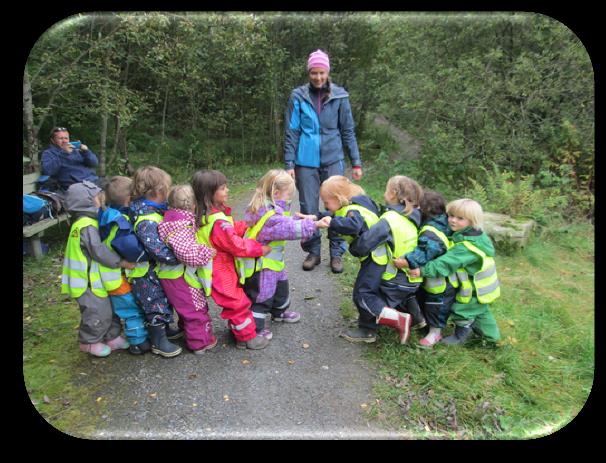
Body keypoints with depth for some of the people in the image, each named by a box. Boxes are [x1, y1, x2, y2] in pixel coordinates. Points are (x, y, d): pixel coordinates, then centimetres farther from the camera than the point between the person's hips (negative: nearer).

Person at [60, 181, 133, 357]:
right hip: (89, 281, -10)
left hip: (96, 278, 10)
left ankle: (112, 337, 30)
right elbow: (99, 251, -26)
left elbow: (99, 247, 14)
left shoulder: (87, 221, 10)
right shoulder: (87, 226, -23)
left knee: (109, 309, 18)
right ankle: (90, 342, 23)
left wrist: (118, 261, 9)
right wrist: (120, 262, -19)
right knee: (97, 313, 4)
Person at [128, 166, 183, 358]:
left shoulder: (153, 210, 1)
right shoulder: (146, 221, -30)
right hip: (148, 273, -10)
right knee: (156, 305, 5)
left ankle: (165, 330, 44)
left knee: (164, 300, 24)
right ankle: (158, 342, 22)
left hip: (159, 270, 10)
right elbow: (159, 250, -37)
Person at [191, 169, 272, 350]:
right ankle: (248, 337, 16)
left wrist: (248, 226, -4)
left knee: (233, 301, 22)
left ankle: (238, 330, 37)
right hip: (220, 273, -10)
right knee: (237, 303, 3)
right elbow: (236, 245, -26)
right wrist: (260, 249, -15)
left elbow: (232, 229, 10)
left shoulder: (204, 215, 3)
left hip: (219, 269, 10)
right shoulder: (218, 222, -30)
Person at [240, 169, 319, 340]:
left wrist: (300, 219, 0)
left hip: (273, 260, 11)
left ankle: (279, 313, 50)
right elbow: (290, 228, -33)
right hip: (261, 265, -11)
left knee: (281, 287, 27)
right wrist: (313, 225, -28)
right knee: (262, 295, 5)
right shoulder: (269, 216, -30)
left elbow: (285, 222, 12)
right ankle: (254, 328, 21)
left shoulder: (264, 208, 3)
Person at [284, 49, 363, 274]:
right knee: (308, 209, 5)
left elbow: (348, 131, 6)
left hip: (333, 160, 0)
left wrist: (356, 162, 3)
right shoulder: (298, 96, 0)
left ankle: (336, 253, 15)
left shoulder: (339, 96, 2)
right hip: (306, 161, 0)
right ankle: (313, 252, 20)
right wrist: (289, 164, -4)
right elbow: (291, 132, 1)